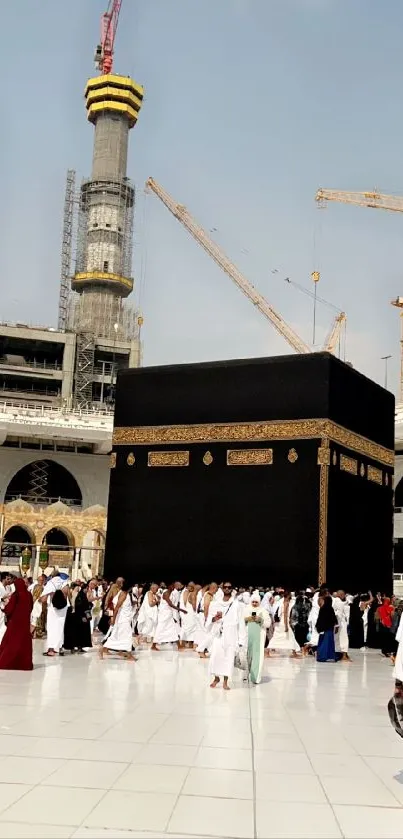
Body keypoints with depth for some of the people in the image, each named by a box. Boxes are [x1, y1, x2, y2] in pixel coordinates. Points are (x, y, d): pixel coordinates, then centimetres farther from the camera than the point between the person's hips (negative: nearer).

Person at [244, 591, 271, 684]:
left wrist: (261, 620, -10)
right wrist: (246, 619, -12)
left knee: (257, 655, -4)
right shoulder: (246, 609, 11)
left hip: (259, 635, 0)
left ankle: (255, 677, -1)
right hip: (247, 634, 0)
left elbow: (268, 623, 5)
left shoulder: (263, 611, 10)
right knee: (247, 654, -2)